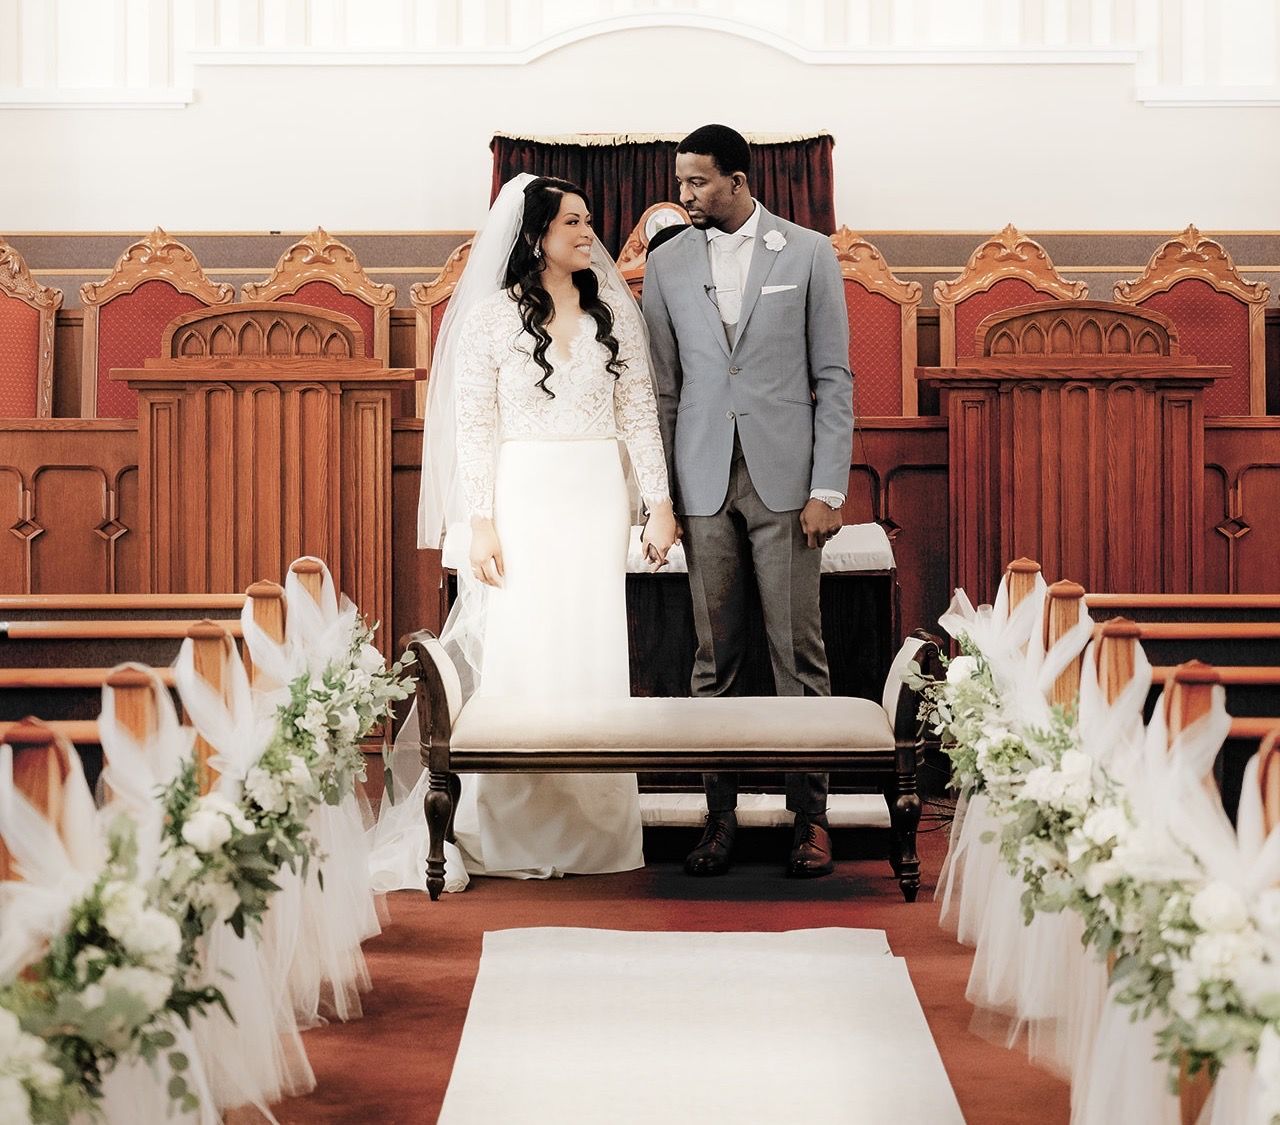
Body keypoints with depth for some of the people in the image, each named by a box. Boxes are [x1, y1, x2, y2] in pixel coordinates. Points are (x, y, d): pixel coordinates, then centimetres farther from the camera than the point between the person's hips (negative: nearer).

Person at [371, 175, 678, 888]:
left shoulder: (615, 312, 9)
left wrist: (660, 502, 2)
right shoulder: (492, 314, 0)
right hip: (521, 500, -3)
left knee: (593, 657, 3)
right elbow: (472, 425, -3)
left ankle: (589, 827, 11)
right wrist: (479, 523, -9)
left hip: (596, 500, 3)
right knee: (515, 652, -4)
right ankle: (510, 832, 4)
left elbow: (640, 413, 9)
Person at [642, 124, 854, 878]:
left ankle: (811, 815, 9)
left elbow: (834, 378, 1)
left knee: (799, 652, 1)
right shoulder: (667, 265, 8)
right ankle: (721, 814, 11)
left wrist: (828, 489, -6)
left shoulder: (808, 254, 2)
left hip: (784, 478, -2)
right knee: (715, 656, 5)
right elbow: (664, 388, 10)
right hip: (704, 483, 2)